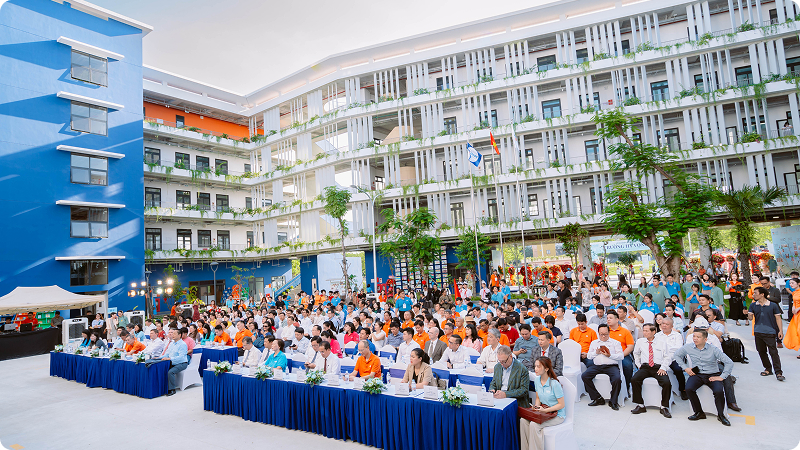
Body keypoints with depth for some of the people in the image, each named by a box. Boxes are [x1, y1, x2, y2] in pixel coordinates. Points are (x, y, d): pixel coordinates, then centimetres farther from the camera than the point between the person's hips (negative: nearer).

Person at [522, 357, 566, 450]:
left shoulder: (554, 384, -21)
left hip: (557, 414, -7)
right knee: (523, 420, -18)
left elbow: (561, 404, -16)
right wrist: (537, 408, -7)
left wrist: (545, 410, -22)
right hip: (544, 410, 7)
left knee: (534, 425, -28)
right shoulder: (537, 380, 1)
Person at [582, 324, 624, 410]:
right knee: (584, 376, -21)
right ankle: (597, 398, -10)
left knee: (617, 379, -33)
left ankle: (613, 401, -12)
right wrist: (596, 352, -1)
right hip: (596, 366, 3)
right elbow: (588, 356, 18)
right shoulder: (594, 342, 22)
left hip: (611, 366, -3)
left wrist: (610, 355, -12)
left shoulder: (615, 342, 14)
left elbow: (621, 356, 3)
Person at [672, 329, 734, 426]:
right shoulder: (688, 347, -3)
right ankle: (699, 412, -4)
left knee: (719, 391, -30)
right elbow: (676, 355, 14)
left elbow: (729, 363, -7)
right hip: (697, 374, 2)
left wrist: (722, 377, -11)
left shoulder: (713, 350, -10)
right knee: (689, 389, -26)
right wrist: (685, 368, 6)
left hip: (712, 375, -1)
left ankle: (721, 415, -3)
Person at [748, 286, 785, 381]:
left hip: (770, 332, -4)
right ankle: (768, 369, 23)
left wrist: (780, 331, -4)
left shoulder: (773, 305, -3)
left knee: (773, 352, -8)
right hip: (758, 332, 4)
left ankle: (778, 372, -5)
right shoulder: (753, 305, 6)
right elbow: (751, 317, 1)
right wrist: (748, 314, -22)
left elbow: (778, 318, 1)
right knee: (761, 351, 10)